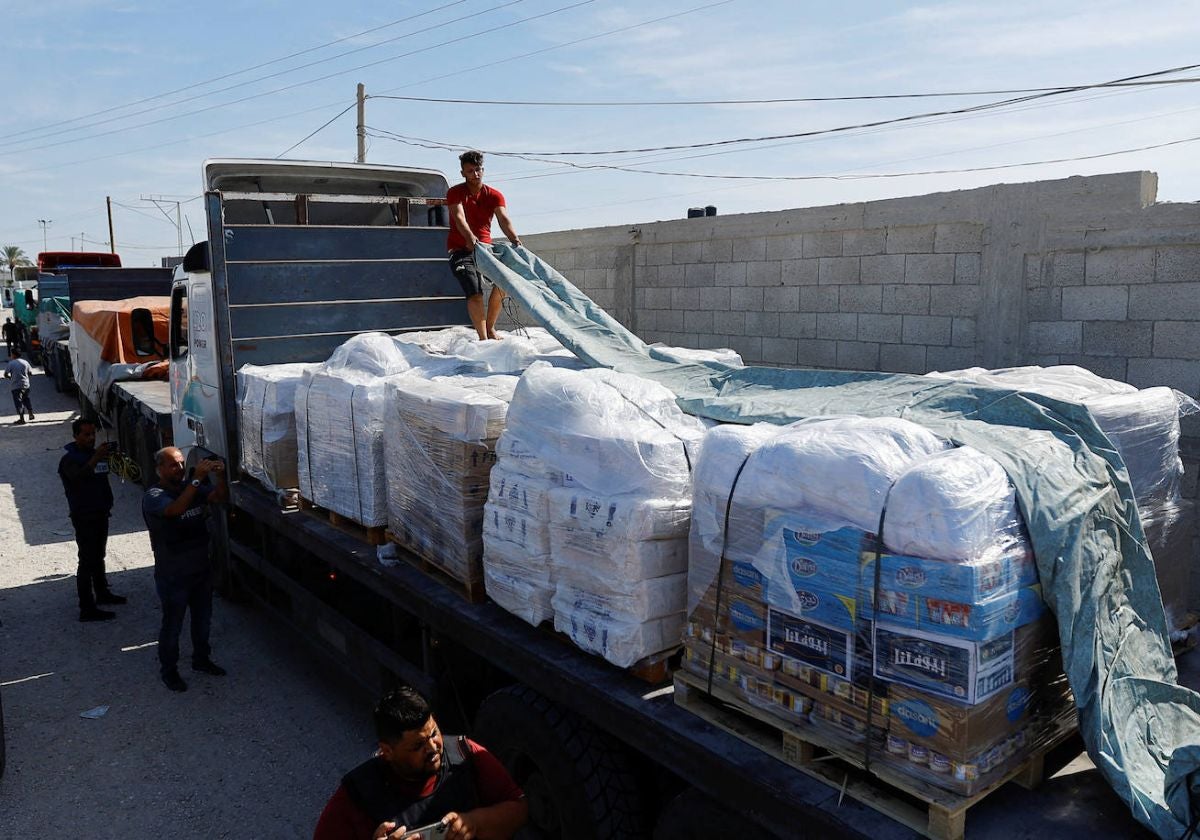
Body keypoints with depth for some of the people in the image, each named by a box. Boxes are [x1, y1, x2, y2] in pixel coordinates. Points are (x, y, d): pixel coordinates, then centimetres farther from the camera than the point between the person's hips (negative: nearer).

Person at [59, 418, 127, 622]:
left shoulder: (96, 453, 9)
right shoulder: (70, 459, -14)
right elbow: (79, 477, -37)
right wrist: (95, 459, -44)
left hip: (101, 513, 8)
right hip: (84, 516, -8)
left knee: (98, 556, 22)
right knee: (87, 561, -7)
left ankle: (102, 593, 37)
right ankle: (87, 609, -5)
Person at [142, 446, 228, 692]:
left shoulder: (192, 487, 2)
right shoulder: (154, 496, -16)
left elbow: (218, 497, -10)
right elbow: (176, 509, -36)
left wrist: (219, 476, -29)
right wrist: (196, 479, -43)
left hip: (201, 568, 6)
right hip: (173, 576, -6)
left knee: (203, 619, 20)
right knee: (172, 625, 8)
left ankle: (201, 659, 39)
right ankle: (169, 670, 25)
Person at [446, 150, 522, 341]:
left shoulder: (494, 195, 3)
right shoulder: (455, 193, -5)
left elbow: (504, 219, -14)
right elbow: (459, 218, -23)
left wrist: (514, 239, -34)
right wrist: (470, 237, -44)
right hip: (461, 249, -4)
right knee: (475, 293, -17)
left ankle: (490, 328, 8)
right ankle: (483, 338, -10)